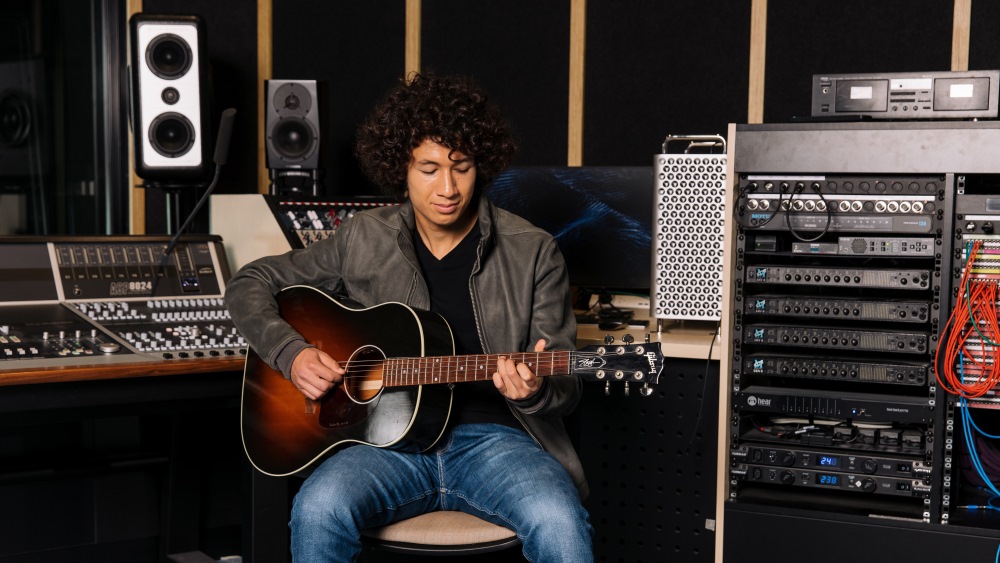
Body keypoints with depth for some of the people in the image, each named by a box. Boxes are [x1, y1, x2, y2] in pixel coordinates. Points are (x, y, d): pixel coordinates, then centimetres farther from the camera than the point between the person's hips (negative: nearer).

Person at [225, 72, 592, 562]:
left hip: (494, 437, -1)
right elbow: (251, 284, 15)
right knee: (319, 509, -31)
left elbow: (564, 388, 5)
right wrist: (291, 353, -4)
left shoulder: (532, 253, 3)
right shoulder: (364, 240, 7)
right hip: (388, 436, 1)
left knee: (560, 521, -33)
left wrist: (533, 391, -20)